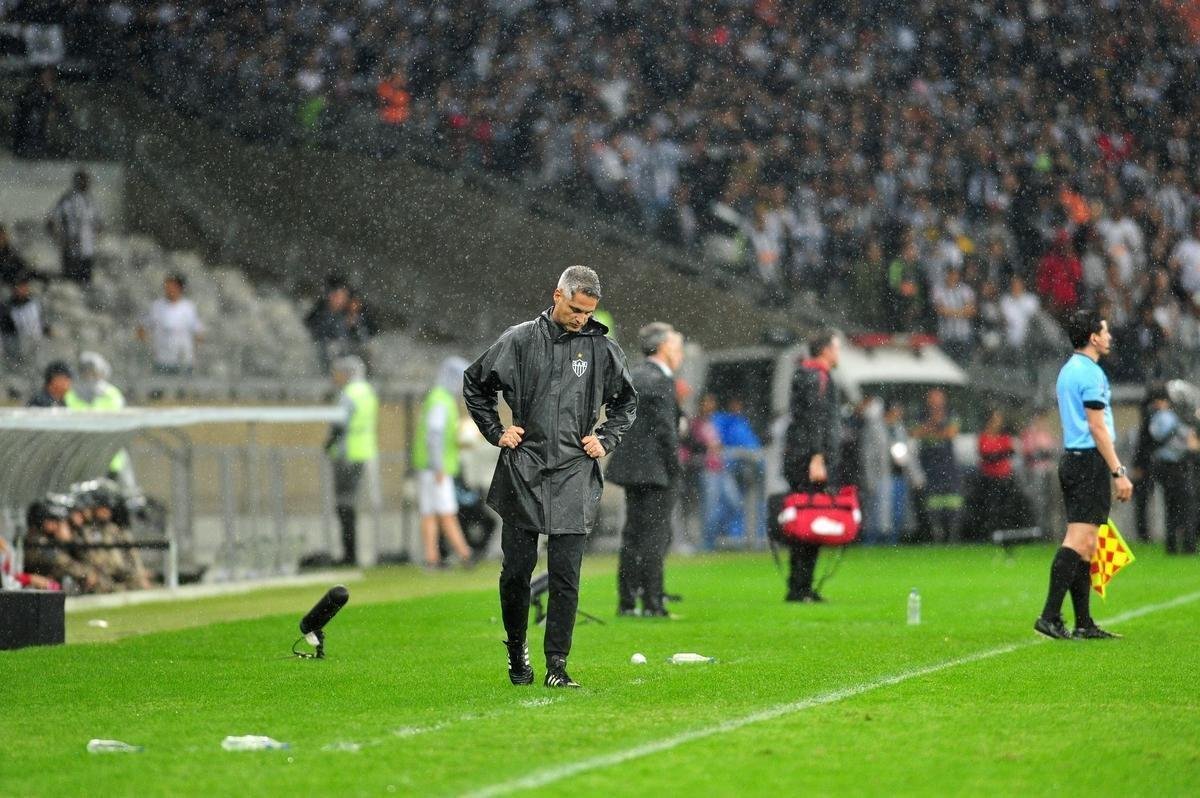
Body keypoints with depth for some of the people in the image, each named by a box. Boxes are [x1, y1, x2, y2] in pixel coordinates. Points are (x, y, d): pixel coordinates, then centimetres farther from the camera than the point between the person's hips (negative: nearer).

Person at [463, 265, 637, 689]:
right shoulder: (520, 340, 2)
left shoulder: (603, 349, 5)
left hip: (573, 478, 0)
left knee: (566, 574, -4)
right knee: (516, 569, 4)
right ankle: (516, 647, 24)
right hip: (522, 473, 0)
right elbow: (474, 385, 15)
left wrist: (606, 439, 9)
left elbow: (627, 402, 22)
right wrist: (496, 431, 6)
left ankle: (556, 663, 0)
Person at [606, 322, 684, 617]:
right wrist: (674, 469, -9)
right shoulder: (660, 381, -13)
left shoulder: (633, 377, 13)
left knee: (633, 535, 11)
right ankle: (652, 603, -6)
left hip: (630, 466, 8)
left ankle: (626, 602, 11)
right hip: (655, 468, -8)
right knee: (655, 536, -5)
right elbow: (665, 428, -16)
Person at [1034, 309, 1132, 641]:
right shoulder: (1091, 373, -13)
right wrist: (1118, 473, -16)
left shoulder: (1068, 371, 17)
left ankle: (1084, 624, 9)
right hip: (1091, 461, -10)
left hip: (1072, 459, 10)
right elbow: (1097, 428, -17)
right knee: (1079, 540, -12)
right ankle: (1050, 616, -17)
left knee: (1084, 544, 9)